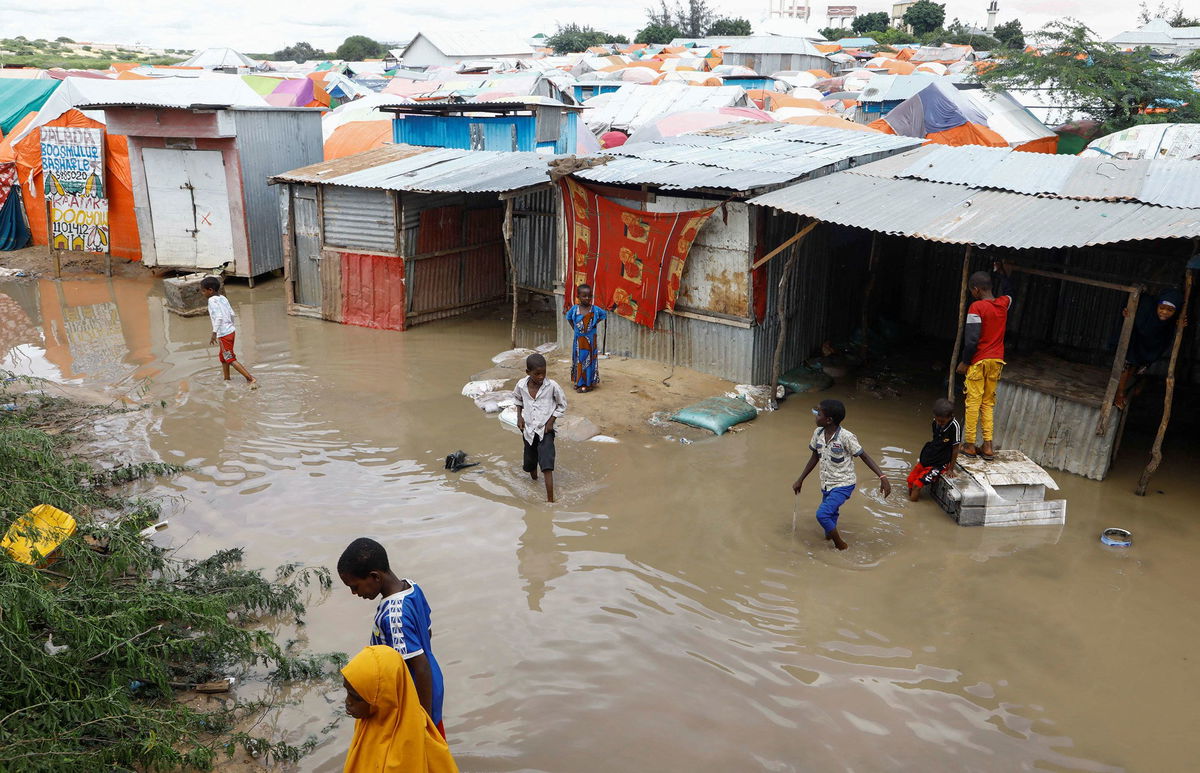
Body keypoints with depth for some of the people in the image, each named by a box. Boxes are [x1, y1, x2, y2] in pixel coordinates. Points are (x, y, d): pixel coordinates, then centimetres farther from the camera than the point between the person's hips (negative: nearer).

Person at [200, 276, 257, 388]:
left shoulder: (212, 300, -15)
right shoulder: (223, 298, 8)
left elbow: (219, 317, -25)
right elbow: (232, 314, 11)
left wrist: (214, 333, -25)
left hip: (223, 334, -9)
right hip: (231, 330, 9)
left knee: (230, 359, -4)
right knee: (222, 357, 24)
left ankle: (251, 379, -11)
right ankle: (226, 378, 35)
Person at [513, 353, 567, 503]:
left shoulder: (552, 386, -17)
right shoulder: (521, 385, -10)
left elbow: (562, 405, -3)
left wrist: (551, 421, -11)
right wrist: (519, 416, 2)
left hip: (545, 430, -3)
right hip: (528, 430, 3)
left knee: (547, 466, -15)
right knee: (530, 464, 16)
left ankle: (550, 499, -14)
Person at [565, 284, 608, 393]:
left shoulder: (595, 309, -8)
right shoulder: (574, 309, -5)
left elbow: (604, 314, 10)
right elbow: (568, 316, 15)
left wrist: (596, 323, 0)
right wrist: (574, 327, 7)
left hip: (591, 339, -1)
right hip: (579, 339, 1)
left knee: (589, 360, 3)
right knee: (579, 360, 8)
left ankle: (589, 383, 9)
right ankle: (579, 382, 18)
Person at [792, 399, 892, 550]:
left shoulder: (846, 437, -22)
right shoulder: (818, 433, -3)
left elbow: (865, 457, -16)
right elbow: (815, 457, 11)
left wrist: (882, 477, -25)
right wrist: (800, 480, 16)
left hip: (843, 485, -7)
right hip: (826, 485, 7)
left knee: (822, 514, -20)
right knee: (831, 518, 16)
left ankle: (841, 545, 1)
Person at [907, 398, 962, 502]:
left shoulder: (954, 427, -22)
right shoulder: (935, 422, -3)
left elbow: (955, 449, -14)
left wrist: (951, 469, -8)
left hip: (940, 463, -7)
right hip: (927, 458, 7)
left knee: (917, 484, -14)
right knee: (910, 480, 6)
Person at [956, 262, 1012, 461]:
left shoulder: (976, 307, -13)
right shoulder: (1003, 304, 6)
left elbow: (972, 339, -18)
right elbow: (1008, 293, 33)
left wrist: (964, 361, -8)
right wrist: (1002, 272, 35)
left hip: (979, 361, -6)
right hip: (997, 361, 6)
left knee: (973, 402, -1)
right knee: (989, 402, 10)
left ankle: (970, 445, 2)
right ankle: (987, 446, 7)